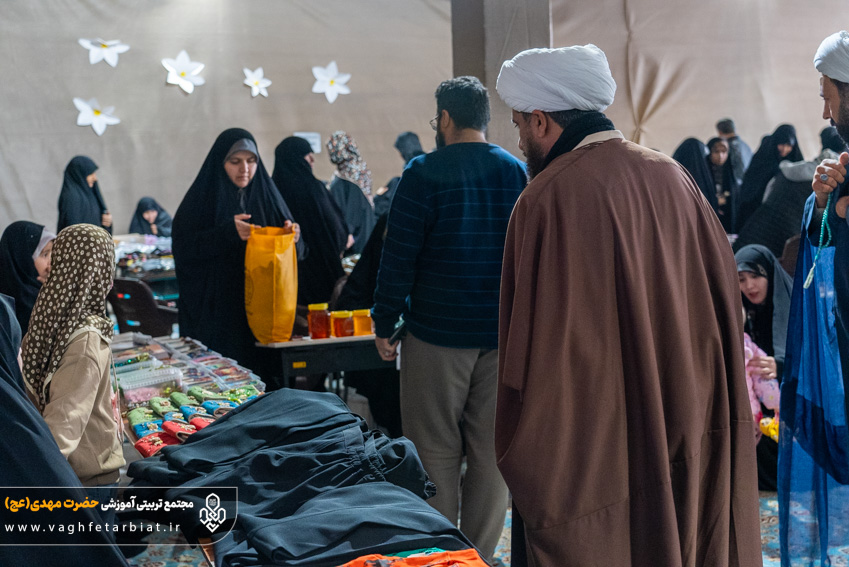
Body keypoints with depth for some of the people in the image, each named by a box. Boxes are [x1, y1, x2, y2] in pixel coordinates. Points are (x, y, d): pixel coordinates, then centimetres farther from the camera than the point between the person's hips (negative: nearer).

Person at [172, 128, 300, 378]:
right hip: (215, 309, -3)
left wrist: (293, 237, -12)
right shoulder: (202, 198, 0)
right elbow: (183, 249, -11)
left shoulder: (266, 194, 10)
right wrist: (227, 234, -21)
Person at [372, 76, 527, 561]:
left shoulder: (425, 172, -9)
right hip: (504, 333, 4)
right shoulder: (519, 172, 5)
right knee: (491, 447, 10)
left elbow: (399, 256, -9)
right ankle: (481, 552, 17)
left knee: (436, 448, 5)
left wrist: (384, 324, -1)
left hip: (438, 333, -4)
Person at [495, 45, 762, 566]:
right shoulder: (673, 177, 2)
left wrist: (522, 460, -8)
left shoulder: (549, 197, -17)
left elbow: (539, 344, -18)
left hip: (595, 445, -6)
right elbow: (725, 292, 8)